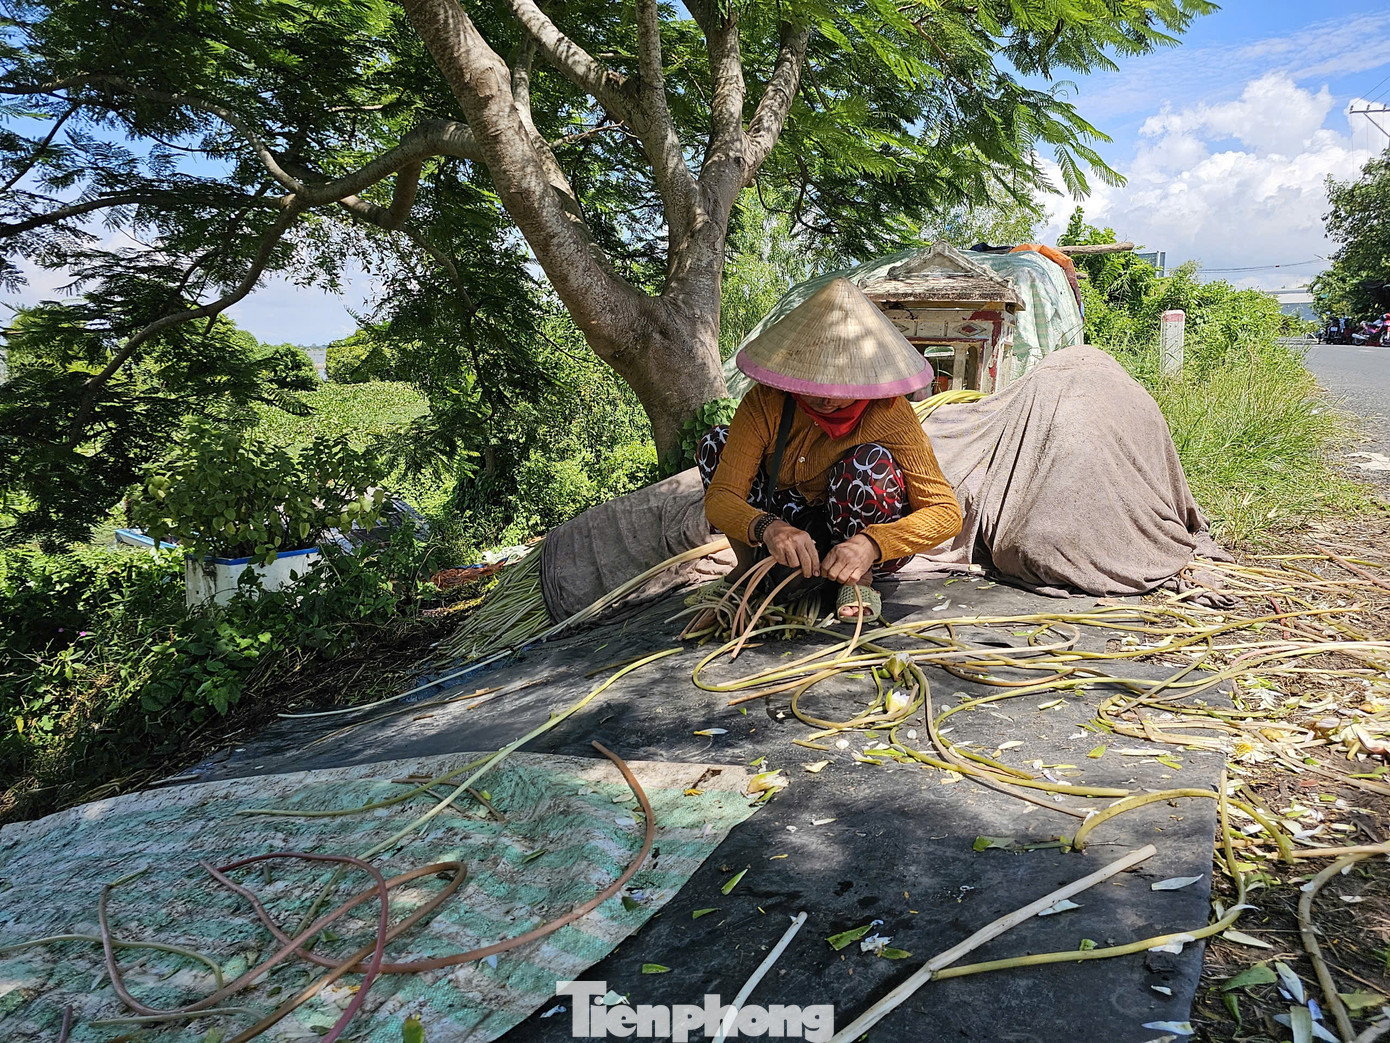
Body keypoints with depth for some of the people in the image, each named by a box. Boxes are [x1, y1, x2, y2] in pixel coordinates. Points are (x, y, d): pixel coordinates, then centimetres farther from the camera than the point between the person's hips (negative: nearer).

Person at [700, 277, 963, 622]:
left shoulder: (888, 412, -25)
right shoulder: (766, 402, -20)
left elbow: (947, 512, -26)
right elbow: (720, 497, -24)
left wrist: (870, 544, -44)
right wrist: (768, 528, -47)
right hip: (798, 535, 3)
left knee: (868, 461, -34)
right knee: (716, 443, -15)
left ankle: (860, 580, -11)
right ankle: (748, 565, 3)